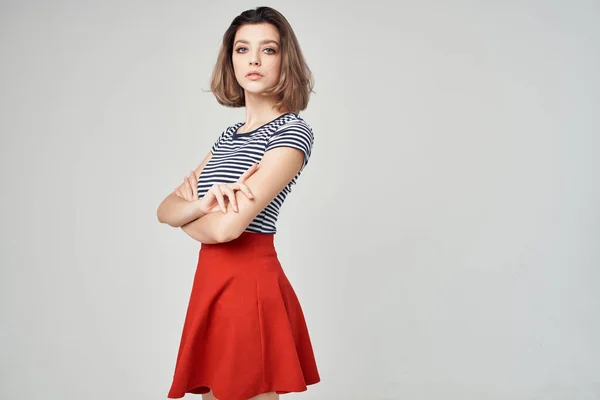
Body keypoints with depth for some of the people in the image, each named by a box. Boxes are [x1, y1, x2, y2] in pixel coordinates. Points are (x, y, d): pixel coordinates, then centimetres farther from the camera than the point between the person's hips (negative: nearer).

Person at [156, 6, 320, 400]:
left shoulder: (293, 132, -12)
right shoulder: (230, 135, 13)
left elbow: (228, 226, -22)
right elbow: (165, 210, 8)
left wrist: (188, 217, 1)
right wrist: (204, 203, -14)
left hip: (250, 286, -8)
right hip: (211, 283, 8)